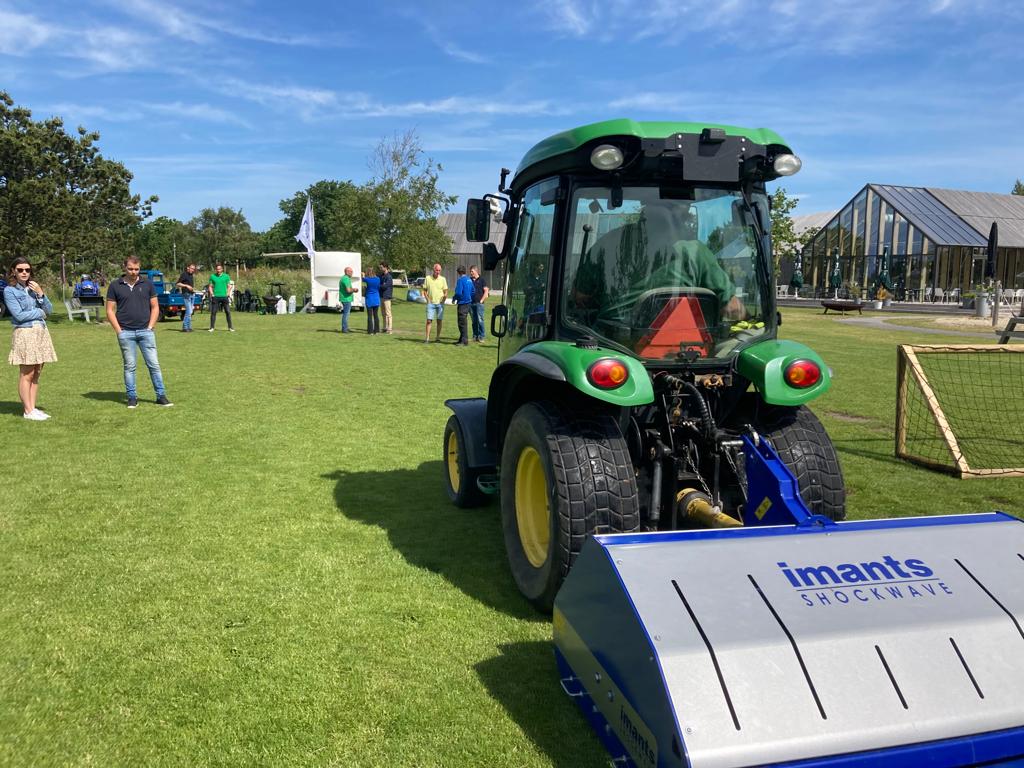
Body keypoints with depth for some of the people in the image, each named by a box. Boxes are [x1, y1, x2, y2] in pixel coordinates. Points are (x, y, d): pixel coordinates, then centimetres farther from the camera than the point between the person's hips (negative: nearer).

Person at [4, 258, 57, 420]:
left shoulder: (33, 287, 13)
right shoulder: (10, 291, -2)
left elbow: (49, 310, 7)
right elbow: (19, 315, -11)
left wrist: (40, 293, -6)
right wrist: (40, 312, -1)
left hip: (41, 332, 6)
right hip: (24, 333, -6)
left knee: (36, 374, 7)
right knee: (27, 374, -5)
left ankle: (32, 408, 12)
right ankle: (27, 411, 0)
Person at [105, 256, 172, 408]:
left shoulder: (147, 284, 7)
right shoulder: (115, 286, 3)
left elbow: (155, 307, 9)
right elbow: (110, 310, 4)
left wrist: (150, 327, -1)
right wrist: (118, 330, -4)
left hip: (145, 331, 1)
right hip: (125, 333, -1)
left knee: (154, 364, 0)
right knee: (129, 366, 5)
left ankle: (161, 396, 5)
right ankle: (132, 397, 12)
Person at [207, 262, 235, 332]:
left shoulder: (226, 276, 7)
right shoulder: (212, 276, 8)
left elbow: (229, 286, 9)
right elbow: (210, 286, 12)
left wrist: (228, 293, -5)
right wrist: (211, 293, -2)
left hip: (224, 296, 0)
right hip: (215, 297, 0)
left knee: (228, 312, -2)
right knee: (213, 312, -1)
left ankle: (230, 327, 5)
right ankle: (212, 327, 7)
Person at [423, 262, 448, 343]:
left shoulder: (443, 279, 2)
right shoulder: (428, 278, 2)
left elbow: (446, 292, 5)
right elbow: (425, 290, 8)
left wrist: (443, 301, -4)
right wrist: (428, 300, -1)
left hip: (440, 303, 0)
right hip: (431, 303, 0)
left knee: (439, 320, 3)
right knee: (429, 320, -6)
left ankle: (438, 337, 12)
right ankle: (427, 338, -4)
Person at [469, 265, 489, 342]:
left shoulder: (482, 279, 2)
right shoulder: (469, 280, 13)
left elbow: (486, 291, -1)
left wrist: (481, 300, -7)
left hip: (479, 303, -4)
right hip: (471, 303, 4)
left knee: (480, 320, -7)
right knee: (474, 321, 7)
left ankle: (481, 337, -4)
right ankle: (475, 336, 13)